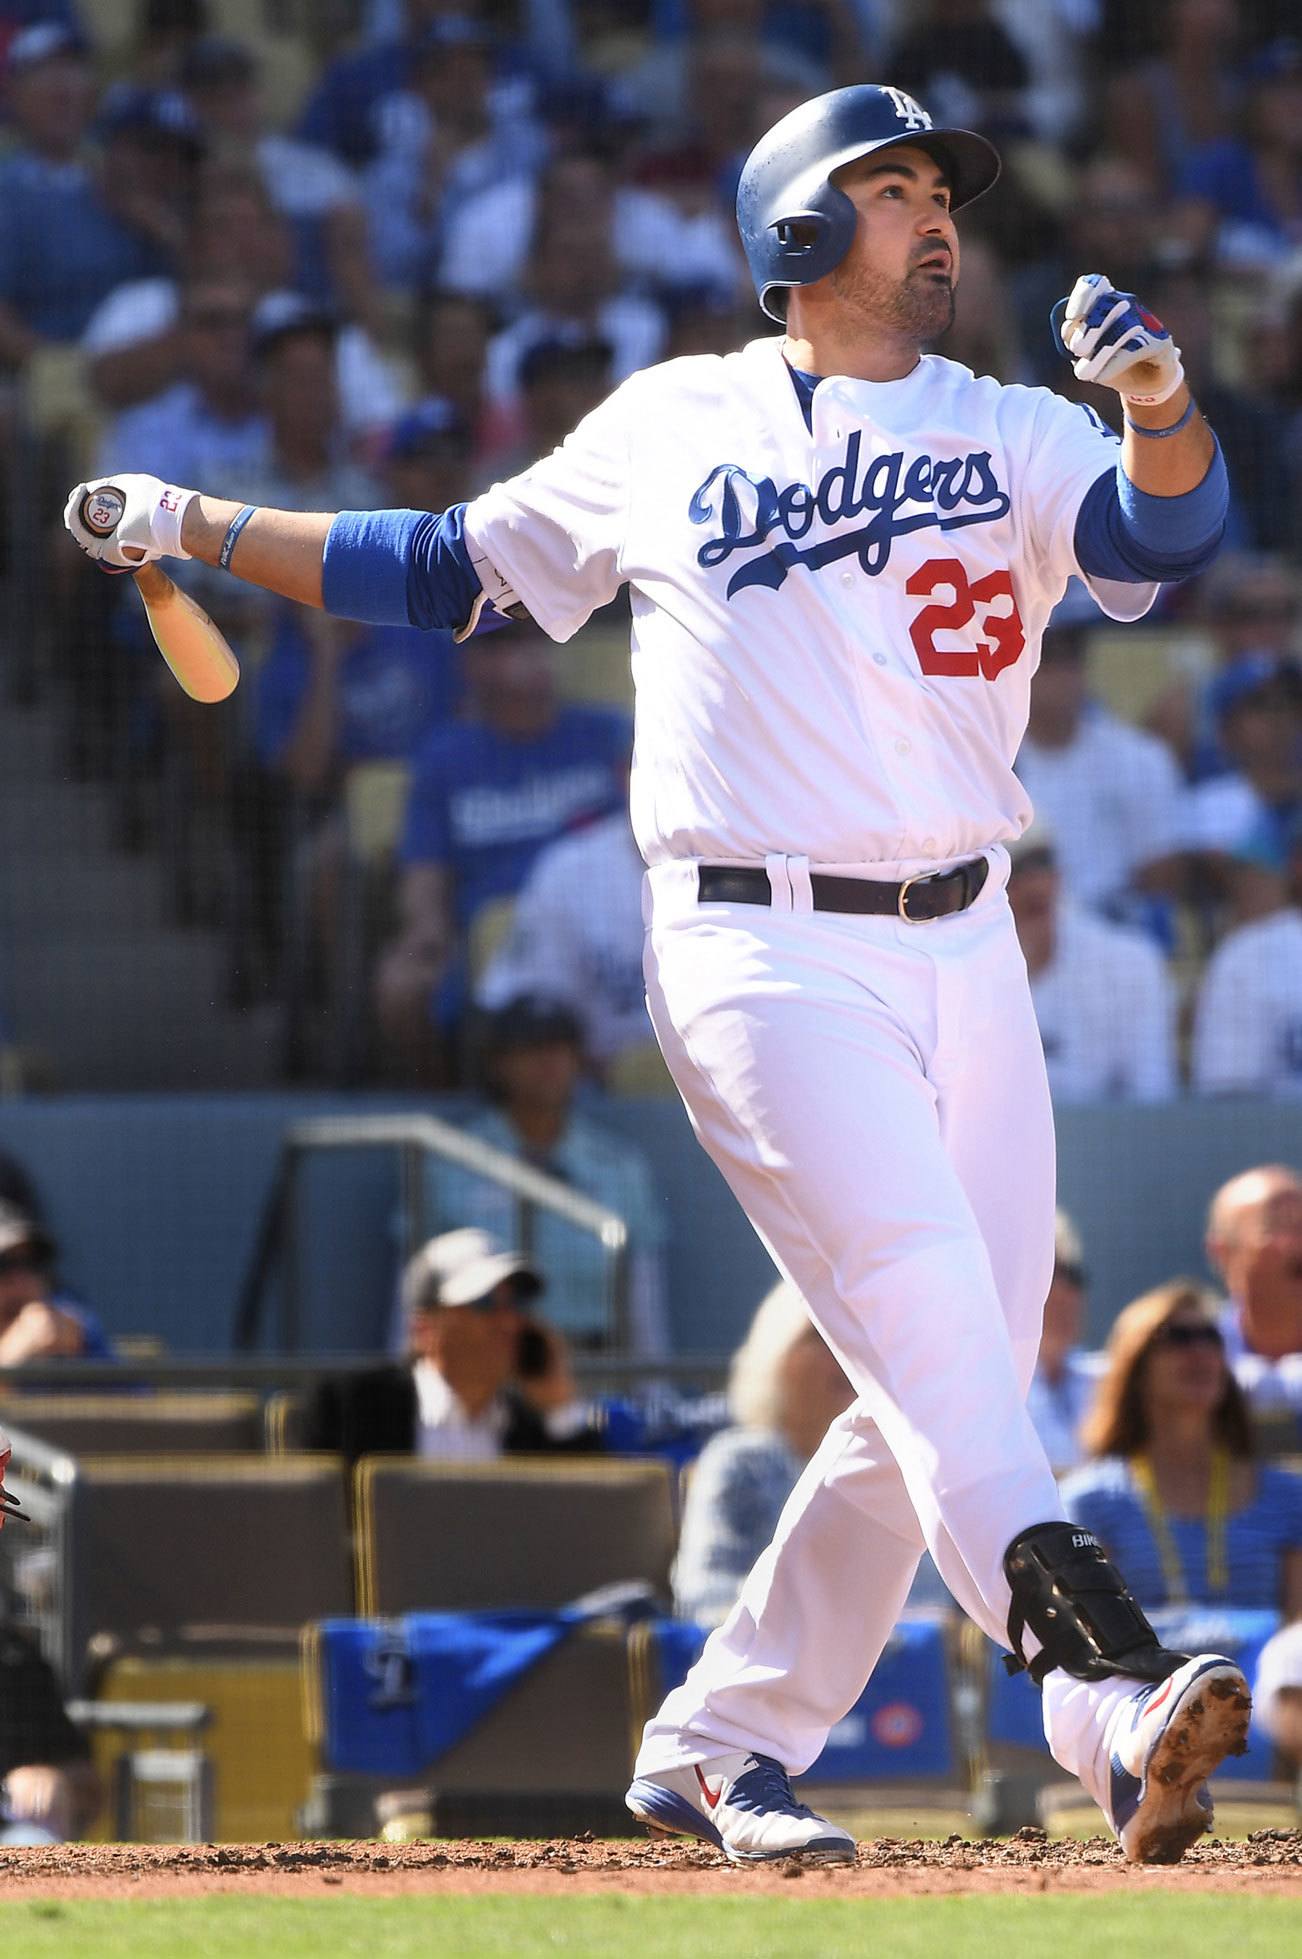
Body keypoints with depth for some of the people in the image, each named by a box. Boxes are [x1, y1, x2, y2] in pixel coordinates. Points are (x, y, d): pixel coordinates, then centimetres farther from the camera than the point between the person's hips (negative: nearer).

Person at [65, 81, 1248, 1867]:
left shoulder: (1014, 440, 10)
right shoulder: (669, 427, 10)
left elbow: (1171, 527, -10)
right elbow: (450, 568, 21)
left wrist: (1160, 399, -31)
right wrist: (198, 528, 17)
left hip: (964, 951, 4)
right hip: (761, 957, -4)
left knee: (951, 1395, 2)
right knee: (925, 1318, -20)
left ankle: (720, 1741, 17)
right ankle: (1112, 1695, -36)